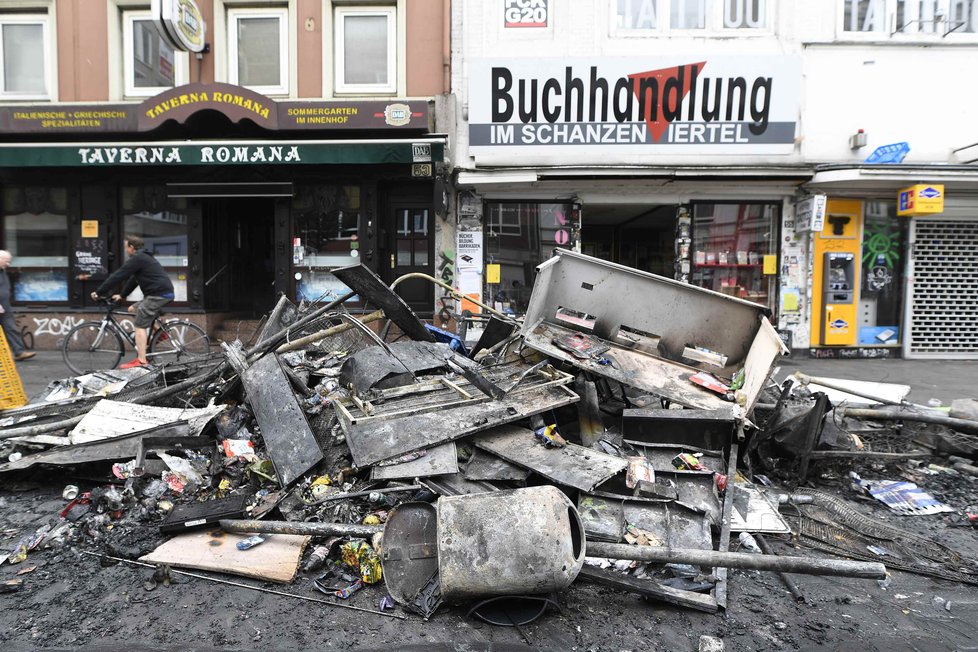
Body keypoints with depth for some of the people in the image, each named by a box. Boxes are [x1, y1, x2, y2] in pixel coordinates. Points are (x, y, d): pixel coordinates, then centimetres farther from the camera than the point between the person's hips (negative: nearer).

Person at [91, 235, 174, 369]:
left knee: (140, 326, -9)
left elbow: (117, 276, -9)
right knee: (133, 309, 21)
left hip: (158, 294, -10)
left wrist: (99, 292, -3)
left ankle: (141, 361, -12)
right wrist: (121, 295, 27)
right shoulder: (145, 257, 23)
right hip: (164, 293, 10)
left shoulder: (137, 259, -9)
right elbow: (133, 279, 28)